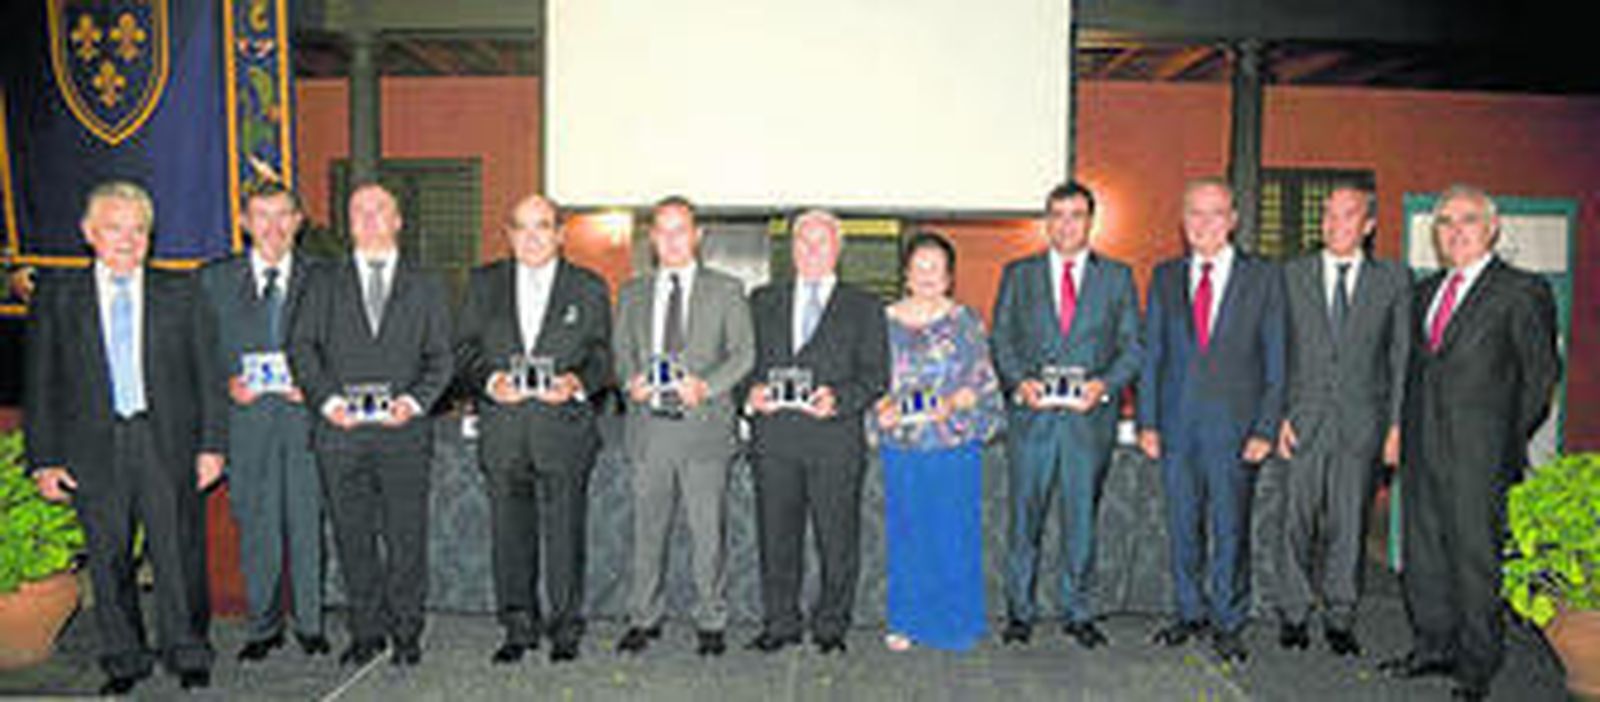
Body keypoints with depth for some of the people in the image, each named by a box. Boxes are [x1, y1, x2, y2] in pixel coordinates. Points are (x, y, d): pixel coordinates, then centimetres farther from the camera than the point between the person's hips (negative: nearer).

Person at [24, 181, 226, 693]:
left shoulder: (181, 291, 5)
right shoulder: (57, 294, 6)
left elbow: (208, 373, 4)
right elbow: (41, 385, 7)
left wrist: (212, 444, -2)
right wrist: (44, 459, 1)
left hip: (169, 444, -1)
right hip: (94, 449, 1)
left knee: (178, 554, 2)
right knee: (108, 559, 9)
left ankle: (187, 656, 19)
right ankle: (123, 661, 25)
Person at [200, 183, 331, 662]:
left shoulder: (320, 277, 6)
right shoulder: (216, 279, 9)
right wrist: (229, 381, -7)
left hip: (304, 413, 0)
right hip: (247, 414, 1)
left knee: (307, 522, 5)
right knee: (256, 526, 5)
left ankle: (309, 623, 19)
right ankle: (264, 625, 19)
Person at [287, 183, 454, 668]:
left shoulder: (425, 288, 13)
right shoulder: (325, 285, 14)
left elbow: (440, 358, 8)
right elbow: (302, 349, 7)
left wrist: (415, 400, -9)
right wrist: (328, 399, -8)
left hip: (404, 430, -1)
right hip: (340, 429, 1)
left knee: (406, 536, 0)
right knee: (353, 537, 5)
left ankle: (407, 633, 12)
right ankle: (366, 631, 17)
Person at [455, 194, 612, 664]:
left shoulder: (589, 289, 9)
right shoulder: (483, 283, 13)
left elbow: (601, 356, 5)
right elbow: (465, 349, 8)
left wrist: (576, 382, -15)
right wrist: (490, 380, -11)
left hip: (564, 428, -2)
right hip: (503, 431, 2)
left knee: (564, 533, 0)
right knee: (509, 534, 7)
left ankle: (566, 629, 14)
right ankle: (519, 628, 21)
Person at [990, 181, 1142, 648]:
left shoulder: (1117, 277, 9)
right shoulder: (1019, 275, 10)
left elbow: (1132, 346, 6)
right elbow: (1001, 341, 7)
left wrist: (1104, 384, -11)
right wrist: (1020, 382, -10)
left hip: (1090, 416, 0)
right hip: (1032, 414, 0)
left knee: (1082, 518, 6)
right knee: (1025, 518, 4)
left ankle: (1079, 613, 19)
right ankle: (1019, 612, 16)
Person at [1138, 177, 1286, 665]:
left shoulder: (1263, 277, 1)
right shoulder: (1166, 277, 8)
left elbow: (1275, 361, 0)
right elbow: (1151, 353, 9)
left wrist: (1266, 428, -6)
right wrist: (1147, 420, 3)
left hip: (1235, 426, -2)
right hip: (1176, 424, 3)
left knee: (1230, 530, 4)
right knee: (1182, 527, 11)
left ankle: (1228, 624, 19)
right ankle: (1190, 612, 27)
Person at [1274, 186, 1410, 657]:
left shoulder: (1394, 280, 6)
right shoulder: (1292, 275, 6)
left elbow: (1402, 356, 5)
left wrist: (1397, 424, -1)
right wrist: (1278, 414, -3)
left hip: (1362, 421, 0)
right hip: (1303, 419, 0)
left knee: (1349, 522, 6)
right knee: (1298, 519, 4)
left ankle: (1339, 619, 19)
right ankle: (1294, 614, 17)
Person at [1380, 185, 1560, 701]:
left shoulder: (1522, 292, -4)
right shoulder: (1424, 291, 15)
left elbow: (1541, 373, -2)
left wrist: (1509, 441, -1)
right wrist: (1407, 429, 11)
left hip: (1478, 453, -6)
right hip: (1421, 448, 6)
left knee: (1475, 556, 1)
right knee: (1422, 553, 12)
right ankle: (1433, 647, 27)